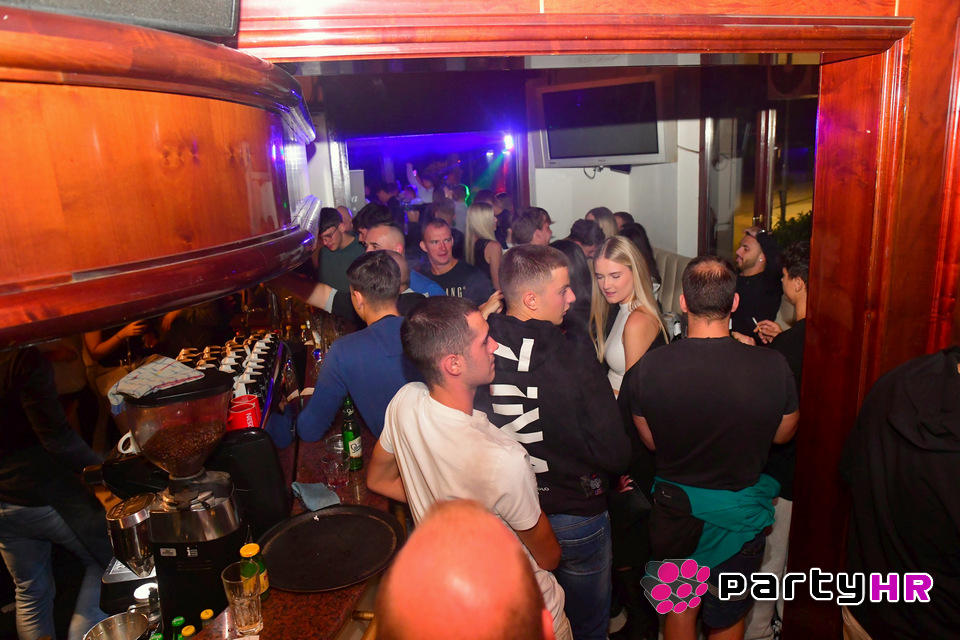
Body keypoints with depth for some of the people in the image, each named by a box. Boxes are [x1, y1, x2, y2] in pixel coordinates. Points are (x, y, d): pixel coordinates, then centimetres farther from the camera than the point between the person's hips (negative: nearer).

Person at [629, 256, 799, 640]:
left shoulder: (650, 367, -20)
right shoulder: (772, 367, -22)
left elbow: (650, 441, -4)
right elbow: (782, 434, -2)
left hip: (674, 510, 1)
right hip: (738, 514, -1)